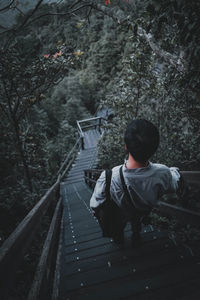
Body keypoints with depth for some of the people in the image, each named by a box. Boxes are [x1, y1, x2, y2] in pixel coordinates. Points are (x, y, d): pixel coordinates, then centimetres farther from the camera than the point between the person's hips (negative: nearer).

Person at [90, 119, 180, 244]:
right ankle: (136, 237, 68)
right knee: (137, 221, 38)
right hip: (143, 212, 2)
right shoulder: (162, 173, -40)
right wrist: (174, 170, 8)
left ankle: (119, 239, 66)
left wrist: (95, 210, -1)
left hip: (120, 216, -1)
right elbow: (174, 186, -14)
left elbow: (96, 203, -27)